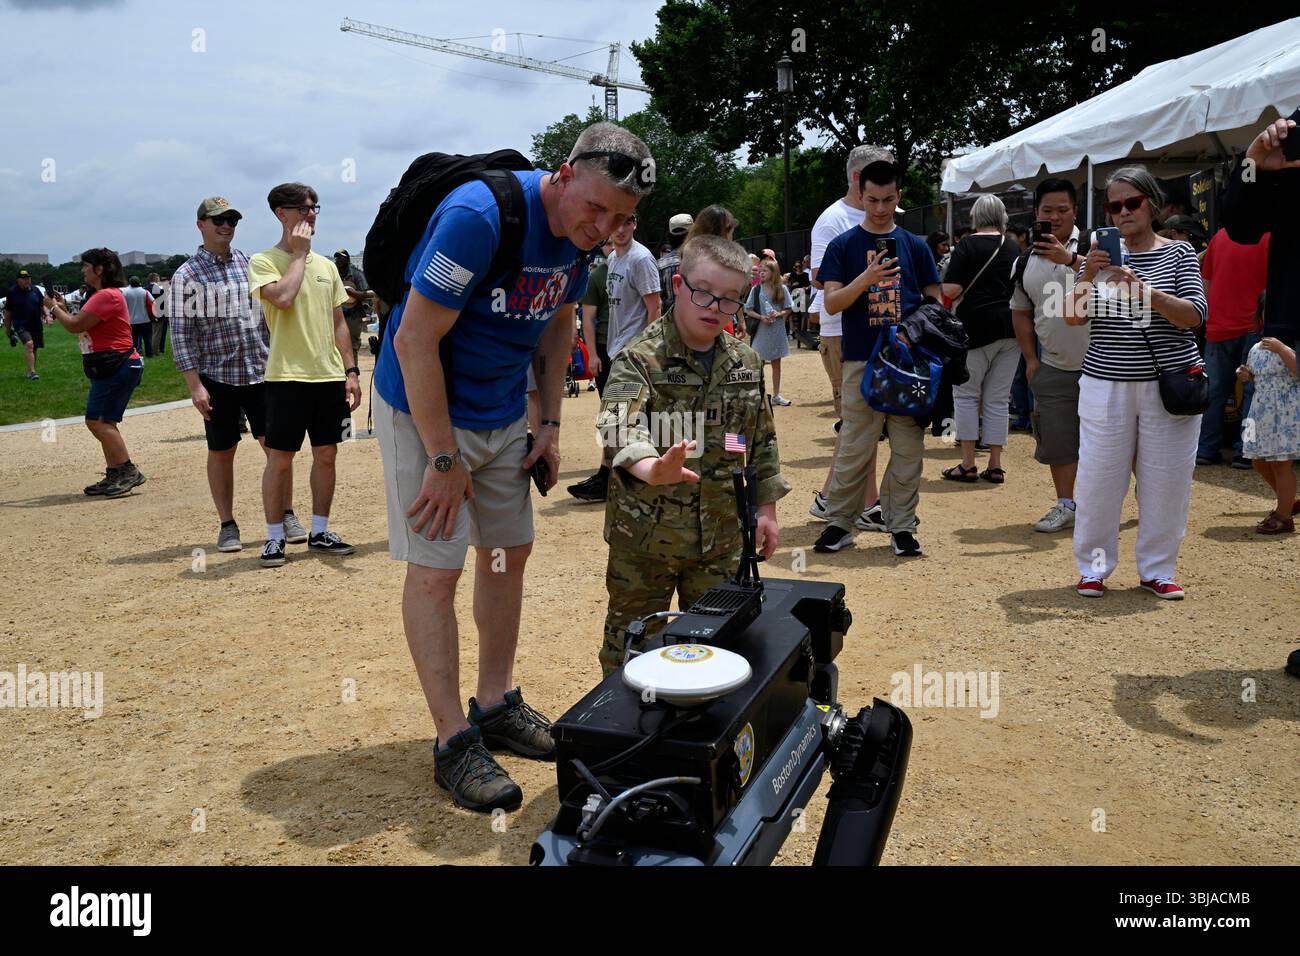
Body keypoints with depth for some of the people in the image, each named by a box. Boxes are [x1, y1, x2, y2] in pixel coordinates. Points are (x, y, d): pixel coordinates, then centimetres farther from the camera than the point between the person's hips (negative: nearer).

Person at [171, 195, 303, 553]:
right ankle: (227, 524, 17)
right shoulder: (186, 276, -1)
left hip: (260, 372, 2)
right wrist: (195, 385, -11)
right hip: (217, 377, -2)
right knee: (221, 452, 6)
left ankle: (287, 515, 12)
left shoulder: (250, 264, 9)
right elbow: (181, 334, -4)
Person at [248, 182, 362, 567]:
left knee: (326, 455, 9)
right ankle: (275, 537, 12)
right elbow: (281, 297, -23)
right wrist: (299, 253, -11)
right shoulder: (263, 261, -2)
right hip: (288, 376, -5)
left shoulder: (326, 265, 14)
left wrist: (351, 371, 9)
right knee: (280, 458, 0)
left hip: (330, 376, 5)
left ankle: (320, 532, 21)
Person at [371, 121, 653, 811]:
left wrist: (550, 425, 7)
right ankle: (454, 743, 6)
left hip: (504, 414, 8)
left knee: (508, 553, 12)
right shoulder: (477, 217, -28)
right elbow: (414, 341, -27)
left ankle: (496, 705, 28)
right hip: (426, 411, -7)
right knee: (436, 570, -5)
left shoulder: (581, 233, -3)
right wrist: (444, 461, -22)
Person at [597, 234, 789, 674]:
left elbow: (762, 441, 14)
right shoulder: (640, 360, -13)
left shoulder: (745, 364, 5)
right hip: (644, 534, -4)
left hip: (721, 536, 4)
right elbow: (620, 428, -30)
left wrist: (766, 506, 12)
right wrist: (652, 469, -50)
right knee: (629, 640, 11)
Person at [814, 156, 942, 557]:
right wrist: (867, 278, -20)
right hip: (862, 360, -2)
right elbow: (832, 302, -3)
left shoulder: (915, 246, 10)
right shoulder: (843, 246, 4)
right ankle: (839, 523, 13)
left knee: (908, 448, 5)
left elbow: (935, 302, 12)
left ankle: (901, 527, 15)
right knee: (854, 447, 1)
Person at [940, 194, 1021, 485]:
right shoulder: (1014, 246, 9)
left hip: (977, 326, -5)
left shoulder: (968, 244, -7)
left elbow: (950, 290, -15)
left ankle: (968, 465, 4)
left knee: (966, 395, 5)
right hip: (1011, 328, 5)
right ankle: (995, 466, 12)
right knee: (998, 400, 9)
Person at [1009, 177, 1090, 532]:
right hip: (1054, 367, 4)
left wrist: (1068, 258, -38)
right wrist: (1031, 359, 10)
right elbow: (1021, 312, 16)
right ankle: (1065, 505, 20)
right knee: (1057, 439, 7)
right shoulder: (1025, 263, 9)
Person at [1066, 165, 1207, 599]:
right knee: (1099, 477, -1)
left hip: (1169, 383, 0)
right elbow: (1073, 317, 0)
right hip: (1106, 384, 1)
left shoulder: (1178, 253, 4)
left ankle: (1156, 570, 17)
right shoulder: (1103, 254, 8)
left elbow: (1195, 315, -8)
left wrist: (1144, 289, -22)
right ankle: (1093, 567, 13)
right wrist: (1087, 277, -17)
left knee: (1166, 480, 3)